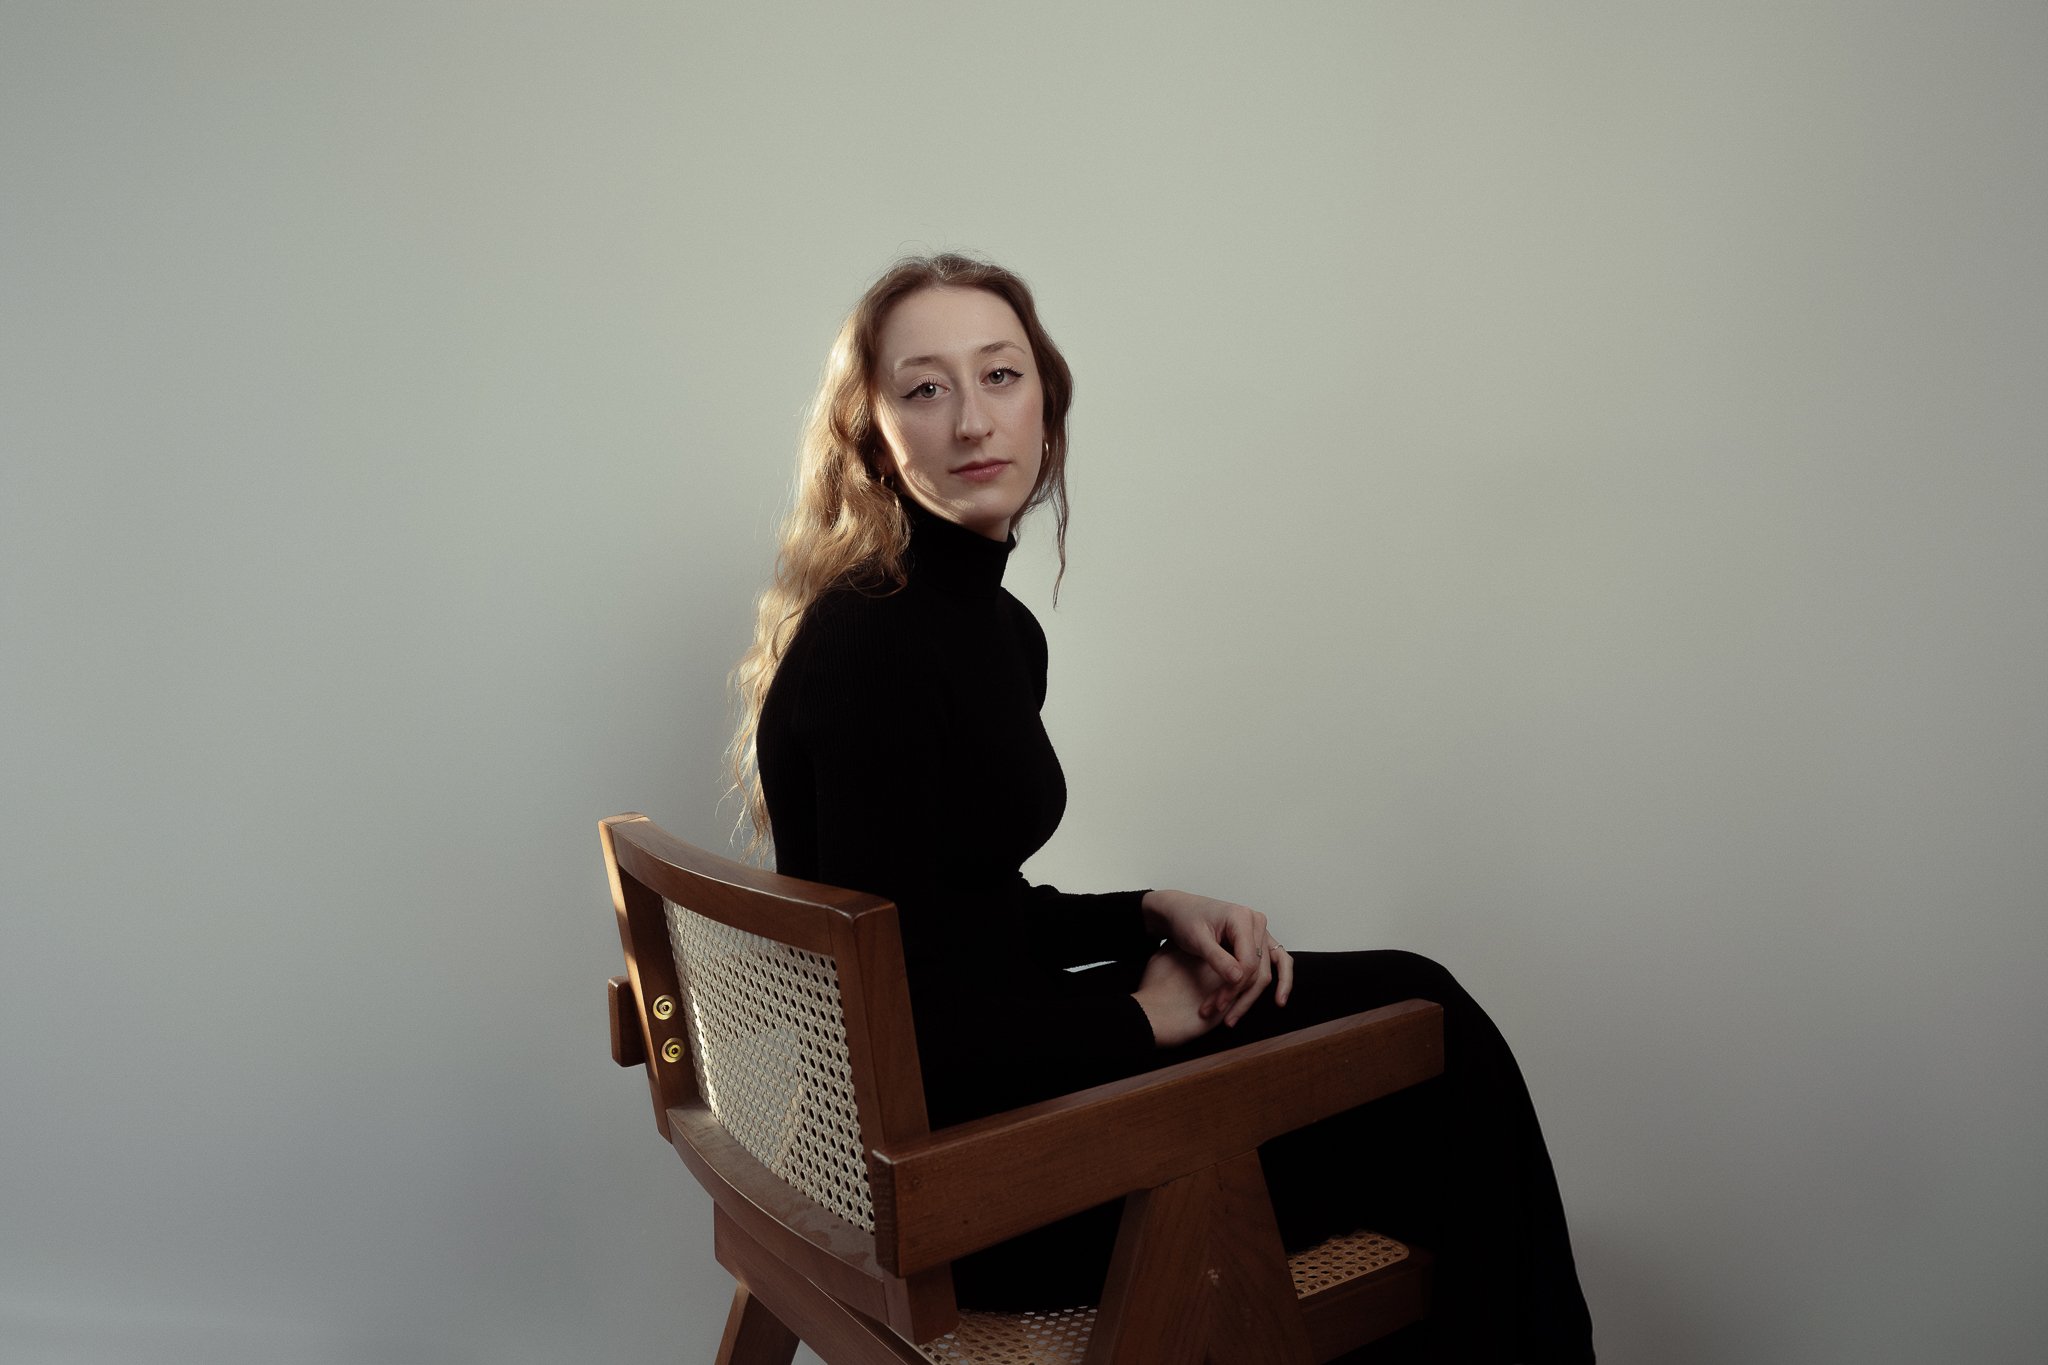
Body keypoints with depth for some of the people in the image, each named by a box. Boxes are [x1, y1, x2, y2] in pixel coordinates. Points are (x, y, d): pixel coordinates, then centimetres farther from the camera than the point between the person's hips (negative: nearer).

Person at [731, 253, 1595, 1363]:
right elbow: (911, 1014, -23)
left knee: (1413, 1001, 8)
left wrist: (1152, 917, 0)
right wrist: (1146, 1014, -11)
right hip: (948, 1171, -8)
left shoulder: (999, 627, 7)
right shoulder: (866, 648, -21)